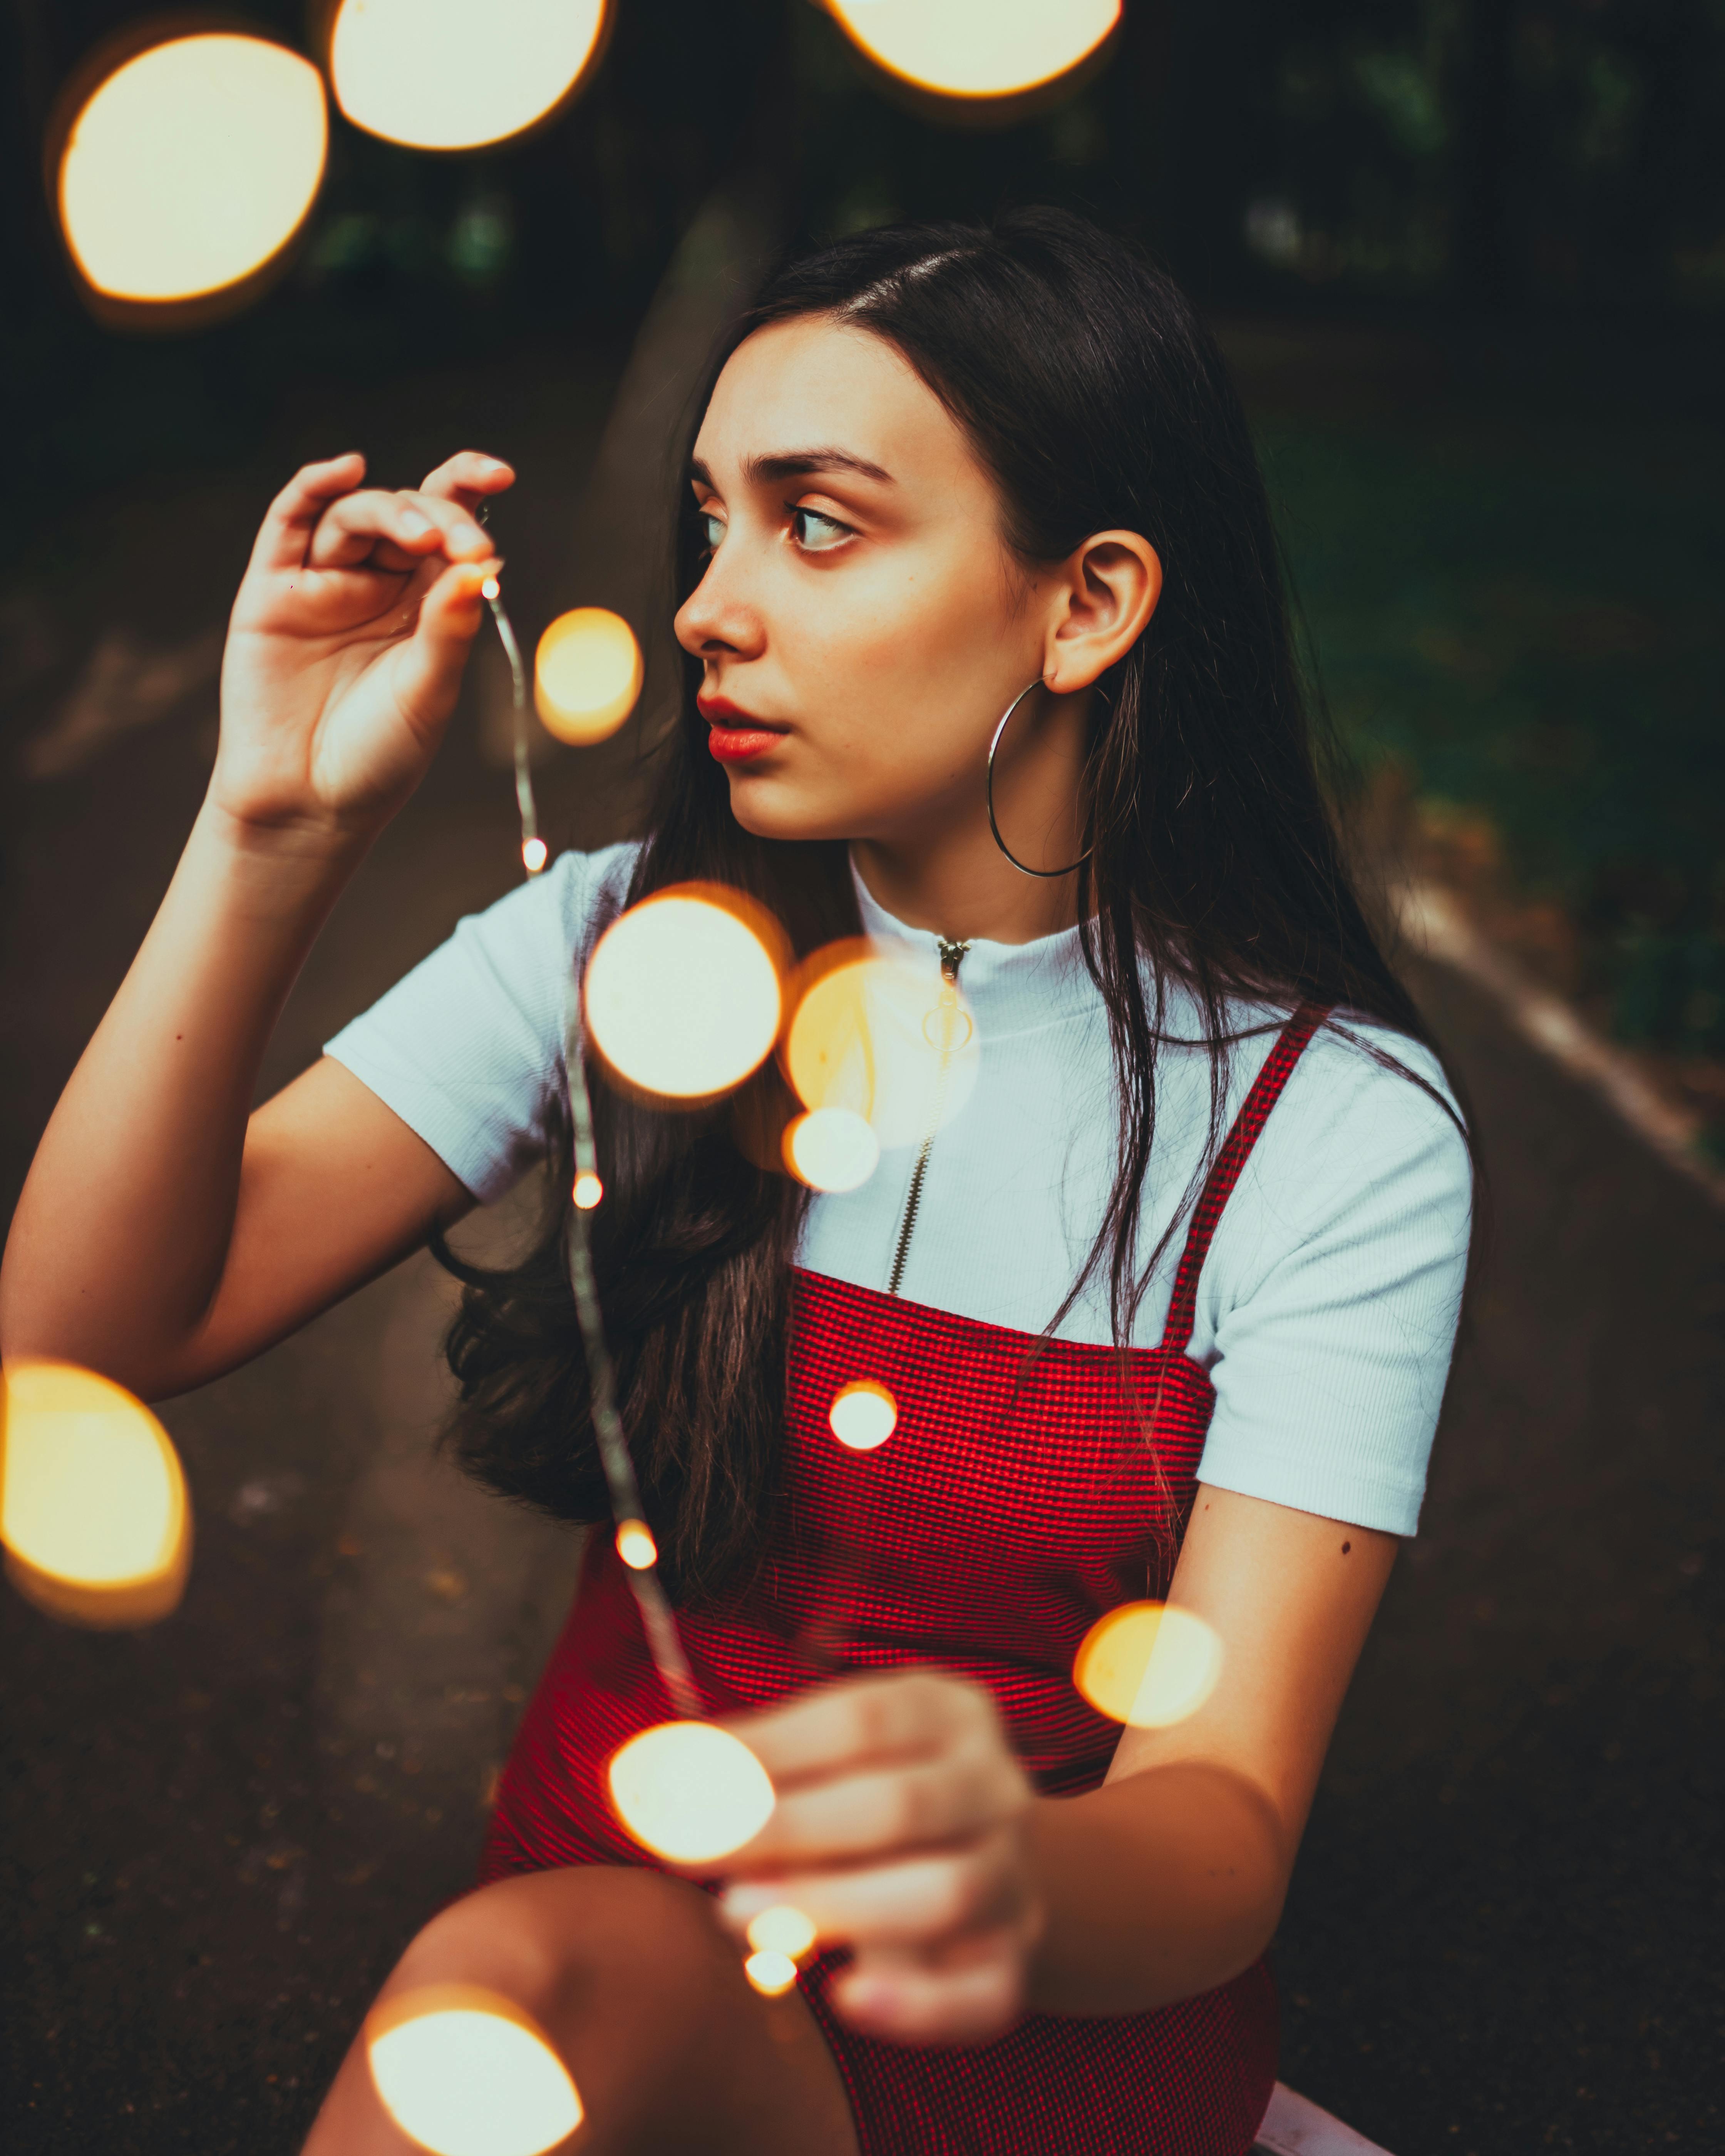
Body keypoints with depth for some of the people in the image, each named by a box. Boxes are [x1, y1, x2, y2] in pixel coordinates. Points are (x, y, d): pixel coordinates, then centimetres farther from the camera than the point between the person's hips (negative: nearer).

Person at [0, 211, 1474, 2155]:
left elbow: (1229, 1825, -19)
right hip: (599, 1920, 2)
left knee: (513, 1988, -31)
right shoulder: (623, 946, -5)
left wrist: (1017, 1875, -43)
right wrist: (275, 834, -22)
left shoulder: (1338, 1134, -13)